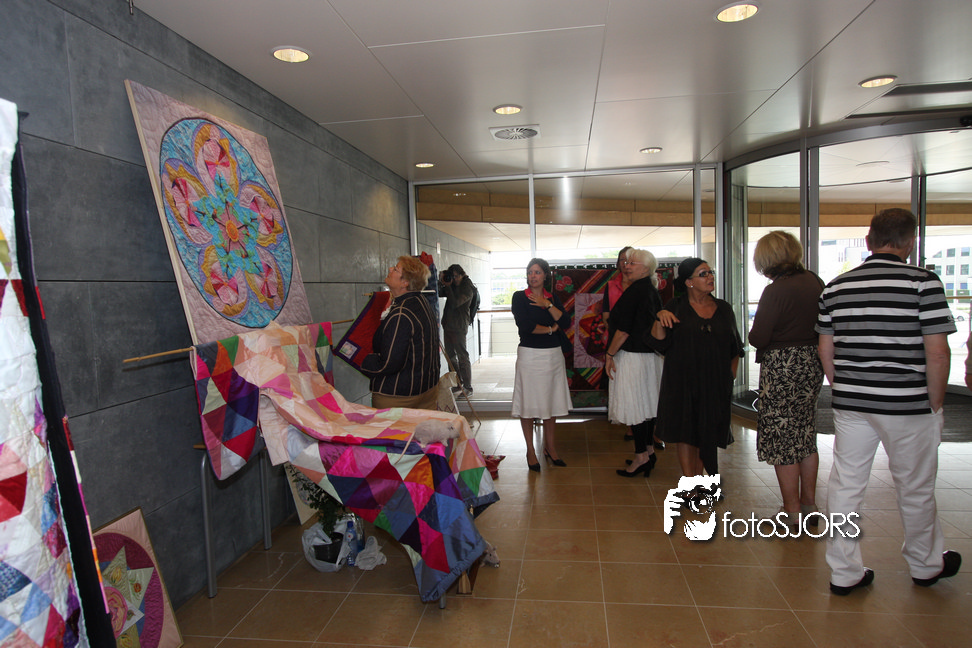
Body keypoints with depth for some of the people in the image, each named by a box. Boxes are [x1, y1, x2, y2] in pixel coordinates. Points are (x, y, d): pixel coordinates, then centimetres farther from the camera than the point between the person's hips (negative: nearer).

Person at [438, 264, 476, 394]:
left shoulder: (467, 288, -8)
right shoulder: (452, 285, 14)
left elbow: (455, 303, -19)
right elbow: (439, 294, 9)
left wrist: (447, 286, -16)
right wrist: (441, 282, -5)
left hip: (459, 326, -8)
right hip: (448, 324, 8)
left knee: (462, 357, -6)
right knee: (450, 356, 12)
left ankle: (467, 387, -1)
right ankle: (458, 384, 21)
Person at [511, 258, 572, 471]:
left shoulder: (552, 298, 10)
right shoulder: (520, 297, -1)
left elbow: (566, 323, -3)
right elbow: (524, 325, -14)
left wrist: (547, 305, -10)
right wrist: (550, 329, -6)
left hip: (553, 355, 4)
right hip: (530, 355, -4)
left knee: (552, 402, 8)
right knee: (528, 404, 0)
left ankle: (550, 448, 21)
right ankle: (530, 451, 13)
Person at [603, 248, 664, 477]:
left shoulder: (634, 291, -16)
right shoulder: (652, 291, 11)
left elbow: (624, 329, -18)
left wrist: (610, 354, -11)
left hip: (632, 355, -9)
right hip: (650, 354, 9)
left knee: (633, 404, -2)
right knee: (646, 403, 14)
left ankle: (641, 456, 4)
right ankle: (648, 449, 24)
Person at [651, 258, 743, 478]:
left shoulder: (724, 309, 8)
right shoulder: (675, 308, -1)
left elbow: (736, 347, 16)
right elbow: (659, 343, -8)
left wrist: (731, 374, 7)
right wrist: (659, 318, -22)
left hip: (716, 385, 3)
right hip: (683, 383, -3)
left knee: (708, 435, 8)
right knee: (686, 434, 1)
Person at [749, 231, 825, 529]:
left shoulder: (775, 291, -18)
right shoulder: (815, 282, 4)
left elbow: (758, 338, -17)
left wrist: (754, 331, 3)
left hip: (782, 369, -8)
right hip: (812, 363, 8)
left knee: (782, 441, 3)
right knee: (806, 437, 17)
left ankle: (793, 513, 11)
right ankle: (809, 507, 28)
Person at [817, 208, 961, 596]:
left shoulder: (836, 287, 3)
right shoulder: (923, 282, -9)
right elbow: (938, 352, -12)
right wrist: (935, 404, 0)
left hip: (850, 403, 3)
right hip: (907, 405, -3)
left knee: (846, 485, 9)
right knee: (915, 488, 16)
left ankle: (844, 572, 18)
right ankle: (926, 565, 38)